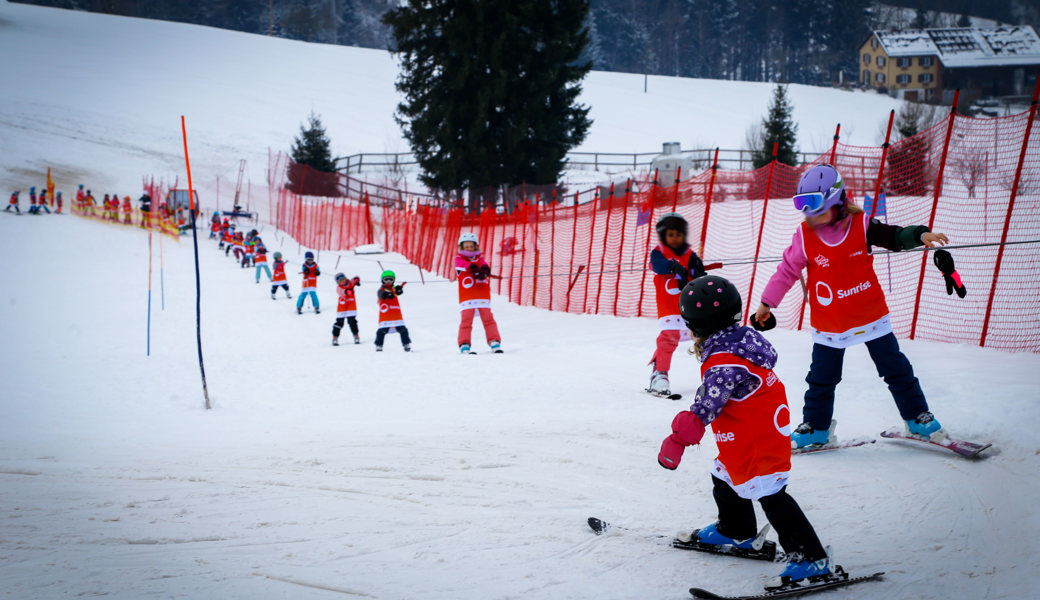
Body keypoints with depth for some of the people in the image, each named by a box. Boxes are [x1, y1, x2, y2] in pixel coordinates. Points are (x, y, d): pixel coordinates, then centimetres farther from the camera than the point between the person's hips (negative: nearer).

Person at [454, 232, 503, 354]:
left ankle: (494, 343, 1)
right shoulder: (459, 258, 10)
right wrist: (472, 267, -33)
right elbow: (463, 264, -13)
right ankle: (464, 345, -7)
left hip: (483, 295, 2)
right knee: (466, 320, -9)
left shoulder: (479, 258, 16)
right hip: (466, 297, -2)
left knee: (488, 318, -2)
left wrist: (484, 269, -30)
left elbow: (484, 265, -6)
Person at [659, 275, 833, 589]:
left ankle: (810, 558, -5)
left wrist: (677, 440, -26)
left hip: (758, 445, -11)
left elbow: (703, 409, -31)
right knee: (725, 479, 27)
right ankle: (735, 531, 50)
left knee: (769, 496, -8)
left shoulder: (724, 363, -29)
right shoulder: (741, 339, 1)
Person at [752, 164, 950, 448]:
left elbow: (894, 237, -5)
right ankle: (815, 428, 25)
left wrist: (920, 235, -26)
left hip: (871, 315, 0)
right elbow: (787, 270, 0)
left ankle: (917, 417, 23)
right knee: (821, 379, 7)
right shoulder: (805, 235, -9)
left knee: (896, 370, 7)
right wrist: (767, 303, 7)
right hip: (828, 325, 0)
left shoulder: (861, 225, -11)